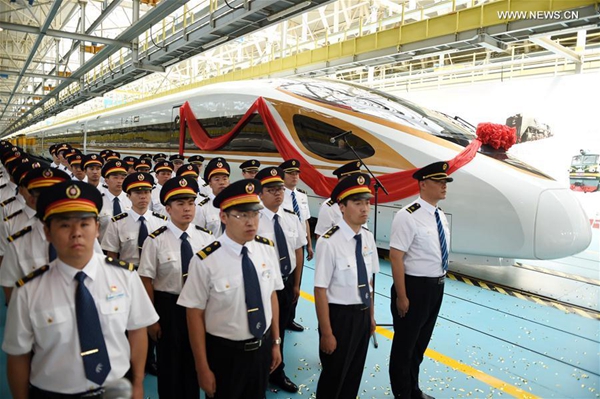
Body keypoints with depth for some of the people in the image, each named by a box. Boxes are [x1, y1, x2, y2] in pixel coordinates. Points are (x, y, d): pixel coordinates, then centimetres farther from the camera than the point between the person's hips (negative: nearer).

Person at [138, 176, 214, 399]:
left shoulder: (206, 238, -4)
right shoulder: (156, 241, -14)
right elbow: (146, 282, -10)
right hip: (168, 306, -3)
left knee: (195, 360, 21)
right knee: (169, 362, 15)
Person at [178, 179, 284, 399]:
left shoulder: (267, 248, -8)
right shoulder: (205, 261, -24)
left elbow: (271, 295, 2)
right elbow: (195, 314, -16)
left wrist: (276, 342, 8)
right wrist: (203, 368, -9)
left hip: (263, 347, 5)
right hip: (224, 352, -4)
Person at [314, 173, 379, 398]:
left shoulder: (368, 238, -2)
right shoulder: (329, 242, -24)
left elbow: (368, 281, 9)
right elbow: (320, 291, -21)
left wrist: (370, 315, 14)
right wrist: (326, 333, -17)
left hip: (363, 315, 6)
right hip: (340, 316, -6)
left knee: (355, 374, 24)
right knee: (334, 376, 15)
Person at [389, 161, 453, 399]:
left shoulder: (440, 216, 6)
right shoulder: (408, 216, -21)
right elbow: (396, 257, -22)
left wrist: (439, 283, 17)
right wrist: (401, 296, -21)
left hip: (437, 287, 8)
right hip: (415, 287, -8)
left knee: (421, 343, 23)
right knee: (405, 344, 10)